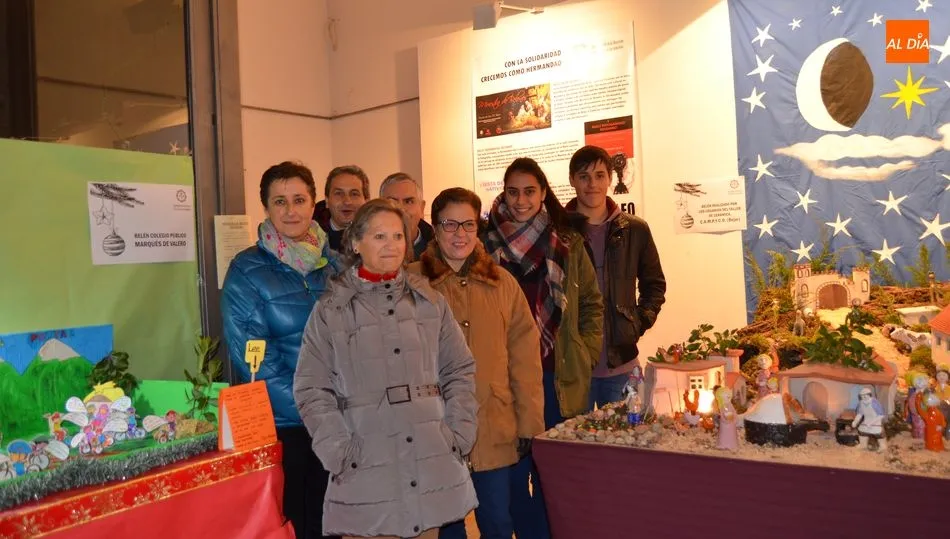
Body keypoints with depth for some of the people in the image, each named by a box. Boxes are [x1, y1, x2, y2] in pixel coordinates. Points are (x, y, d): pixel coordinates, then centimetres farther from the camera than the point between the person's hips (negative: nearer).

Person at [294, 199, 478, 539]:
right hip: (366, 472, -2)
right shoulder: (330, 310, 0)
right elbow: (311, 389, -2)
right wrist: (339, 451, -10)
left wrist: (459, 434, 1)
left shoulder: (430, 301, 9)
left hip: (433, 467, 3)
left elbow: (460, 371, 11)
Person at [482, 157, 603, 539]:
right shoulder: (487, 243, 1)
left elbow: (592, 302, 10)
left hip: (558, 375, 1)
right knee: (514, 471, 5)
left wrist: (586, 351, 2)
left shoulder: (568, 242, 5)